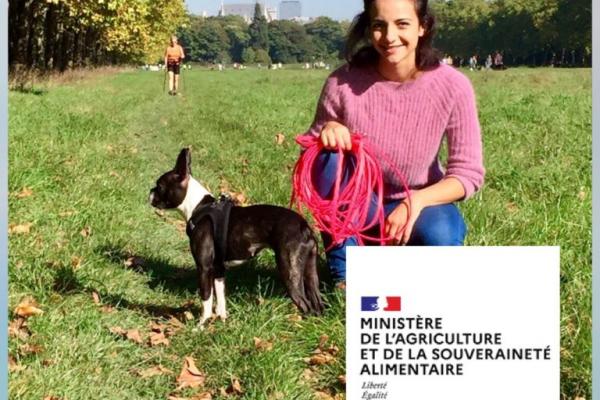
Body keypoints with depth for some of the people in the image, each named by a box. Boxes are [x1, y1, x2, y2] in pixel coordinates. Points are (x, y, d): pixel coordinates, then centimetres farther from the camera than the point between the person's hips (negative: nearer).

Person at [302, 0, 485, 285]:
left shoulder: (452, 86, -19)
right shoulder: (344, 82, -19)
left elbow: (468, 174, -16)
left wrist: (416, 201, -33)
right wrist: (326, 132, -30)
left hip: (419, 203, -1)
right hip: (357, 209, 1)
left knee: (440, 238, -34)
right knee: (330, 156, -29)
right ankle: (344, 275, -12)